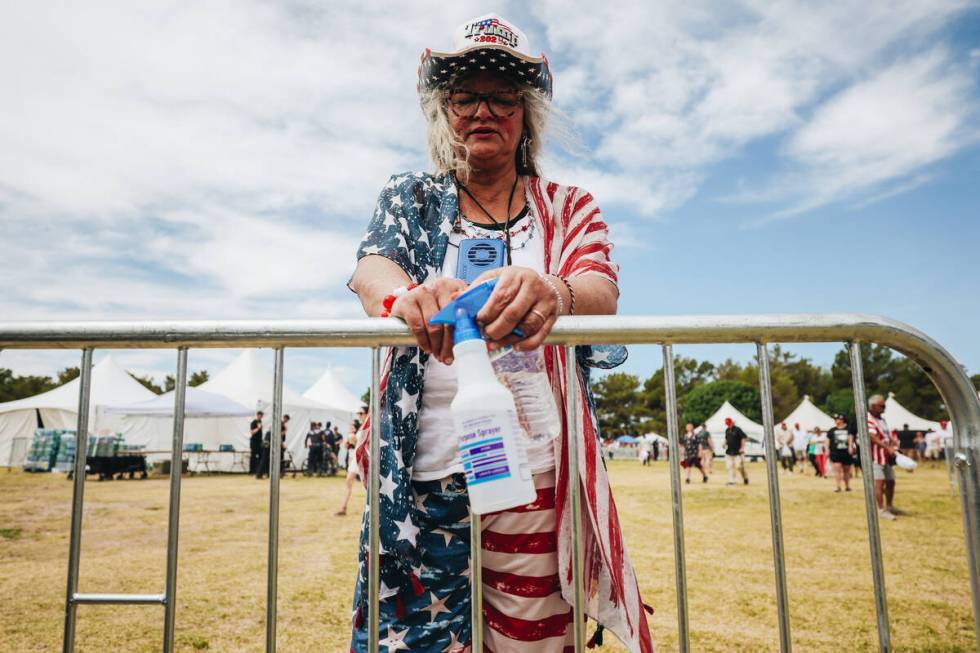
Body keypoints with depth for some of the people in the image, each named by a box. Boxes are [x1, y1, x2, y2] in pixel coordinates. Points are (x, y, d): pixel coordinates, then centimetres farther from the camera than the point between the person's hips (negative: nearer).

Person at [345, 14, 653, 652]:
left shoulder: (569, 207, 12)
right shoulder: (410, 198, 13)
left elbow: (602, 290, -7)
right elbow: (371, 267, -6)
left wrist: (550, 294, -32)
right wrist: (406, 295, -32)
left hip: (537, 477, 0)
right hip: (421, 476, 0)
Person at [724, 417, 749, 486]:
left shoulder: (737, 429, -9)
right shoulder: (727, 430, 12)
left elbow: (744, 438, -11)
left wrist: (742, 447, -15)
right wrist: (725, 444, 6)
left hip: (737, 452, -7)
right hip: (729, 452, 7)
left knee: (739, 466, -6)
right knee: (729, 467, 2)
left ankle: (745, 478, 16)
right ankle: (732, 480, 6)